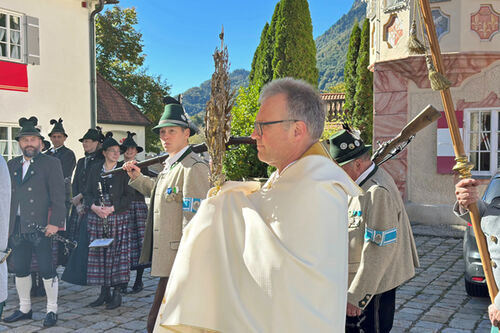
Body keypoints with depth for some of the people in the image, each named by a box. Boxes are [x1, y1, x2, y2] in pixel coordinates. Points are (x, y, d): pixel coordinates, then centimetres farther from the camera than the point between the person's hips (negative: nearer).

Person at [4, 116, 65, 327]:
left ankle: (52, 310, 12)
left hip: (41, 225, -5)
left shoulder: (51, 163, -2)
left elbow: (58, 197, -7)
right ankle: (24, 309, 28)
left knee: (46, 269, 0)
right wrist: (6, 224, 9)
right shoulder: (12, 165, 15)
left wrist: (55, 223, -16)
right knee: (20, 269, 13)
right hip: (16, 227, 6)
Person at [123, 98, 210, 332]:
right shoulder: (170, 165, 15)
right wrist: (137, 178, 22)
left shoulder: (194, 168, -16)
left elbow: (193, 222, -20)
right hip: (166, 259, 10)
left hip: (178, 261, -10)